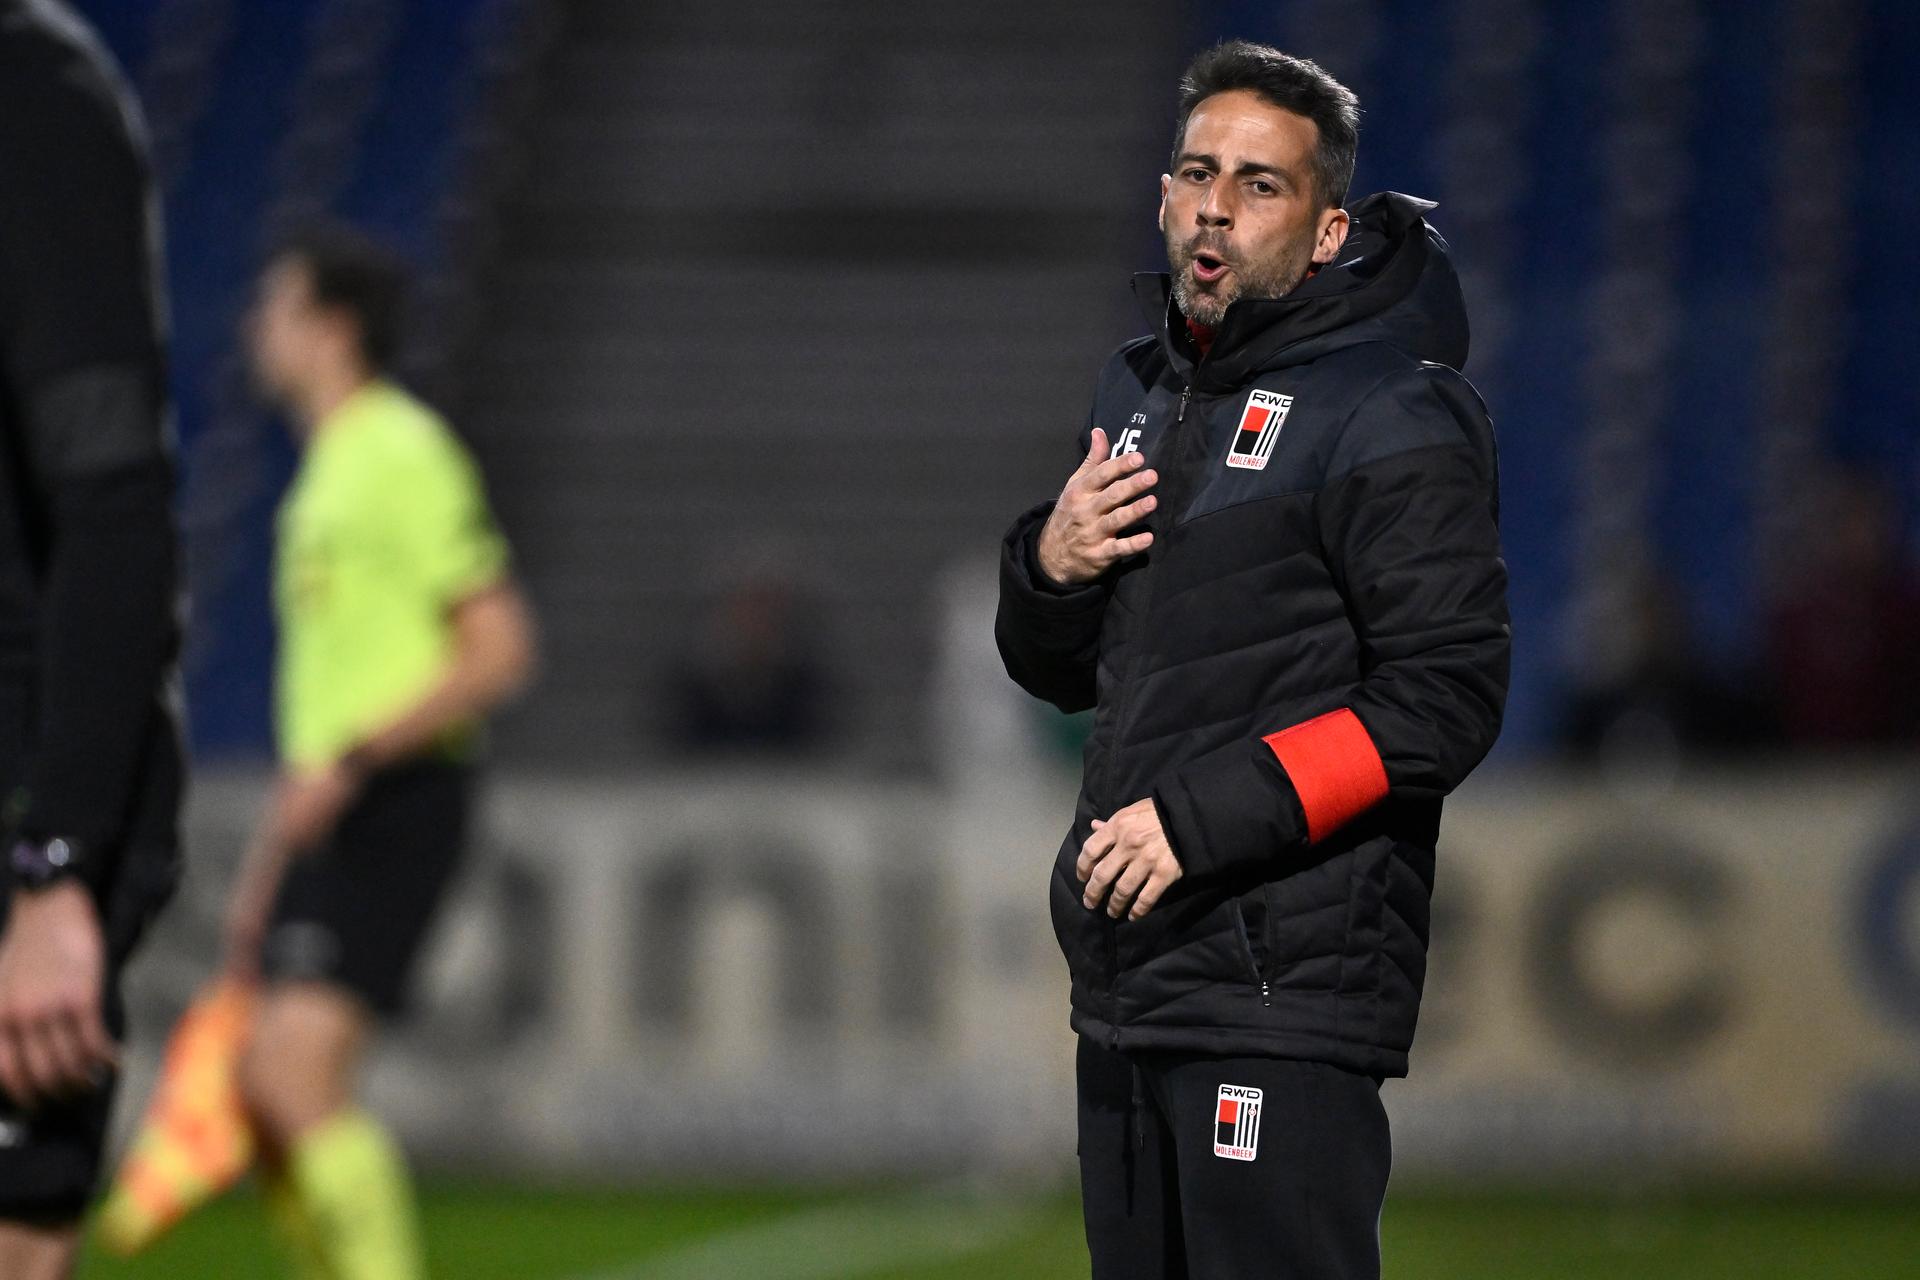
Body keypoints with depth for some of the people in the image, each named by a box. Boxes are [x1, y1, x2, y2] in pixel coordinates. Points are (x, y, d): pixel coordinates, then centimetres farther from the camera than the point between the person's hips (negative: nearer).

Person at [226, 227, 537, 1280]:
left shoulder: (404, 451, -9)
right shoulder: (325, 472, 20)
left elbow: (498, 651, -16)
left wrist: (349, 763, -22)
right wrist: (261, 876, 25)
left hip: (396, 800, -9)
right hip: (327, 813, 9)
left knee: (298, 1074, -18)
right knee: (268, 1093, 6)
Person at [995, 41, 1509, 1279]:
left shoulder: (1394, 415, -8)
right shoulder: (1141, 391, 18)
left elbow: (1445, 699, -16)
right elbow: (1063, 670, 26)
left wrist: (1203, 817, -19)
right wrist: (1049, 565, 2)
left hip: (1289, 990, -8)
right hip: (1130, 980, 8)